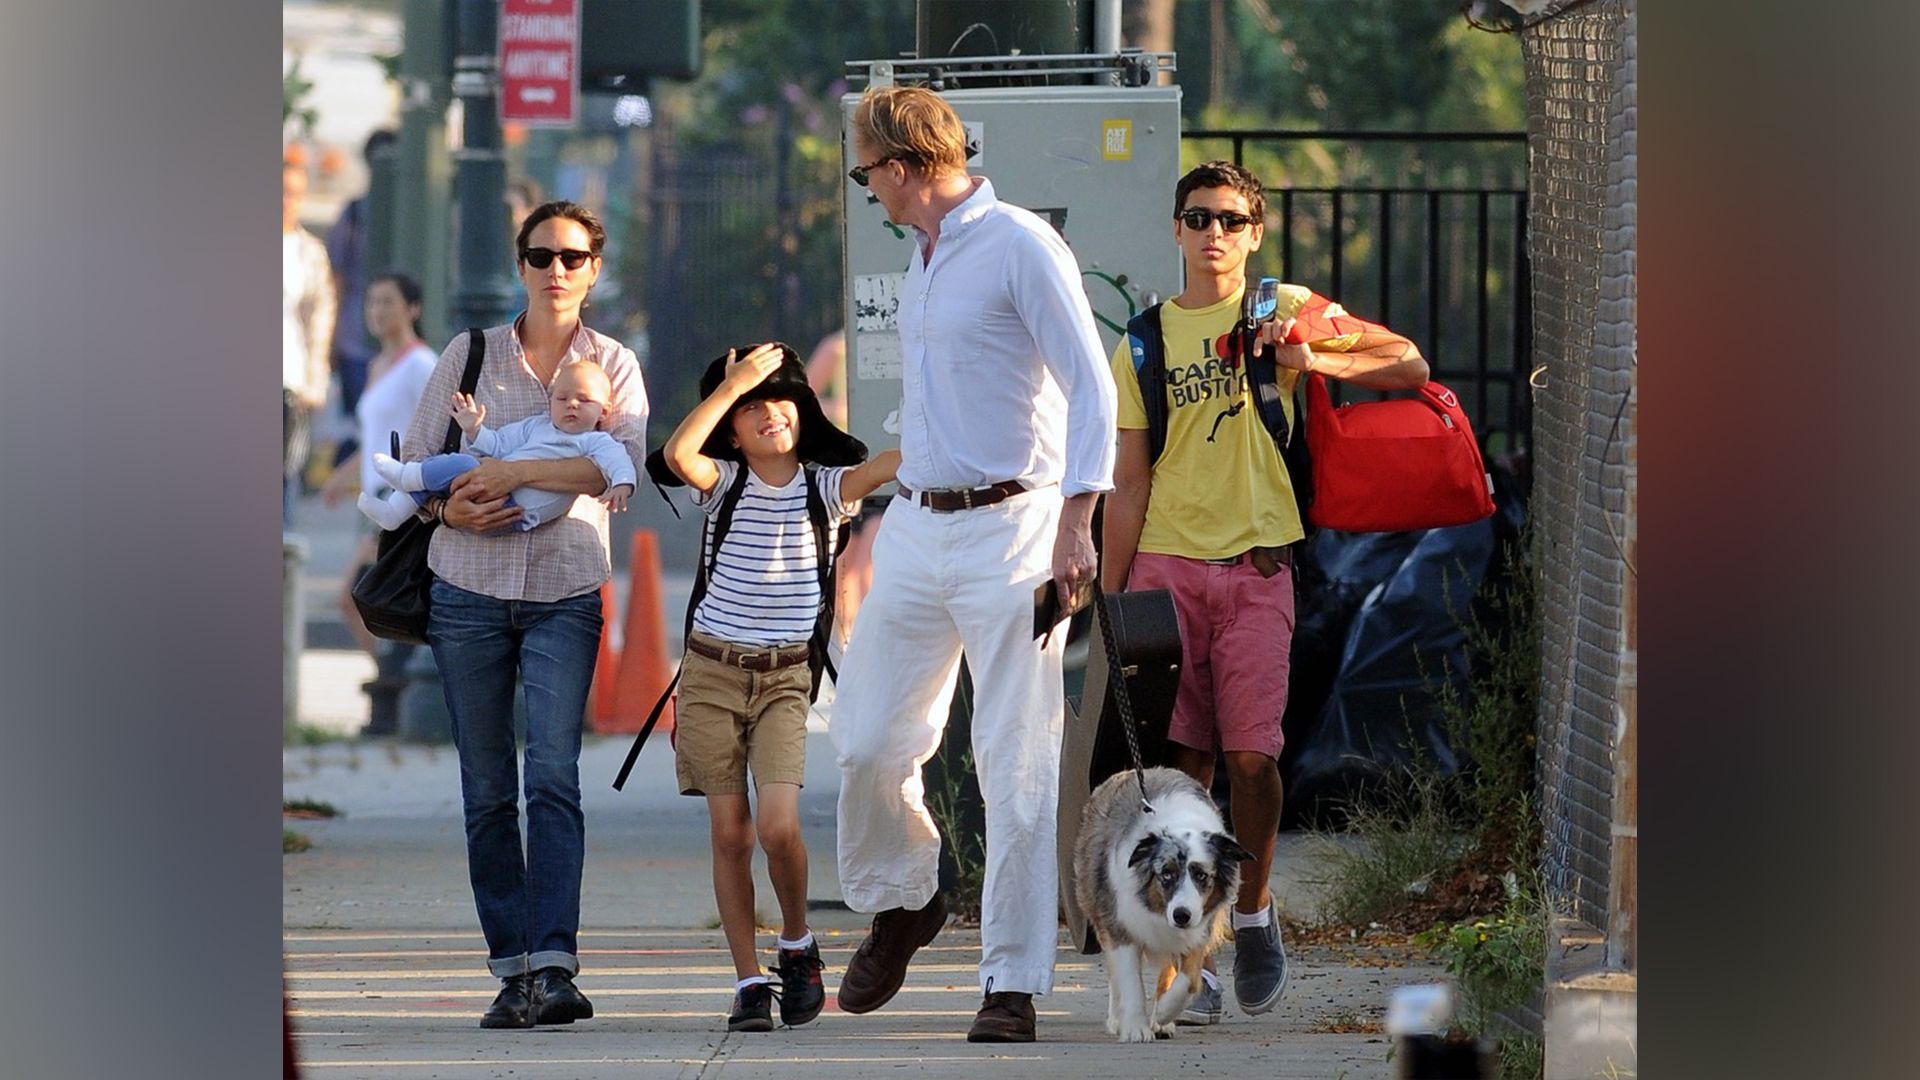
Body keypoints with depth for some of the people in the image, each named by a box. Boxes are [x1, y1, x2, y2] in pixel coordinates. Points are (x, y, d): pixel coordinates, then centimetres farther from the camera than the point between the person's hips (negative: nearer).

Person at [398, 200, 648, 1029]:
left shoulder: (614, 365, 6)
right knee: (487, 790, 2)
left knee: (553, 775, -16)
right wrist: (449, 508, -12)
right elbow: (414, 459, 9)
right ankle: (512, 968, 6)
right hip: (469, 589, 2)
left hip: (565, 595, -2)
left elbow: (624, 464, -11)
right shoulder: (470, 355, 9)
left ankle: (554, 966, -22)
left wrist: (518, 473, -19)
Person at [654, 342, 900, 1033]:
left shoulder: (827, 486, 2)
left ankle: (797, 946, 10)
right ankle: (748, 985, 5)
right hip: (712, 671, 1)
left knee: (779, 826, -16)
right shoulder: (725, 482, 1)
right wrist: (733, 383, -19)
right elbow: (678, 454, -21)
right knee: (729, 833, -1)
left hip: (786, 677, -1)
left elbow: (907, 459, -14)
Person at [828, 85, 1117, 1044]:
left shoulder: (1021, 247, -9)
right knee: (868, 743, 4)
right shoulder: (922, 261, 17)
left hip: (1009, 529, -8)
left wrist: (1076, 524, -20)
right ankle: (900, 902, 29)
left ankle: (1013, 984, -5)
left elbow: (1091, 387, -13)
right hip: (915, 530, 8)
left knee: (1018, 765, -7)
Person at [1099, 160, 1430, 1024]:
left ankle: (1253, 910, 15)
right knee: (1182, 760, -4)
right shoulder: (1144, 343, 10)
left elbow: (1408, 367, 8)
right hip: (1167, 564, 1)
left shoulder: (1286, 312, 7)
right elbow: (1130, 483, 11)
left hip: (1256, 567, -1)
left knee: (1251, 756, -9)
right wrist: (1108, 599, 6)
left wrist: (1315, 362, -8)